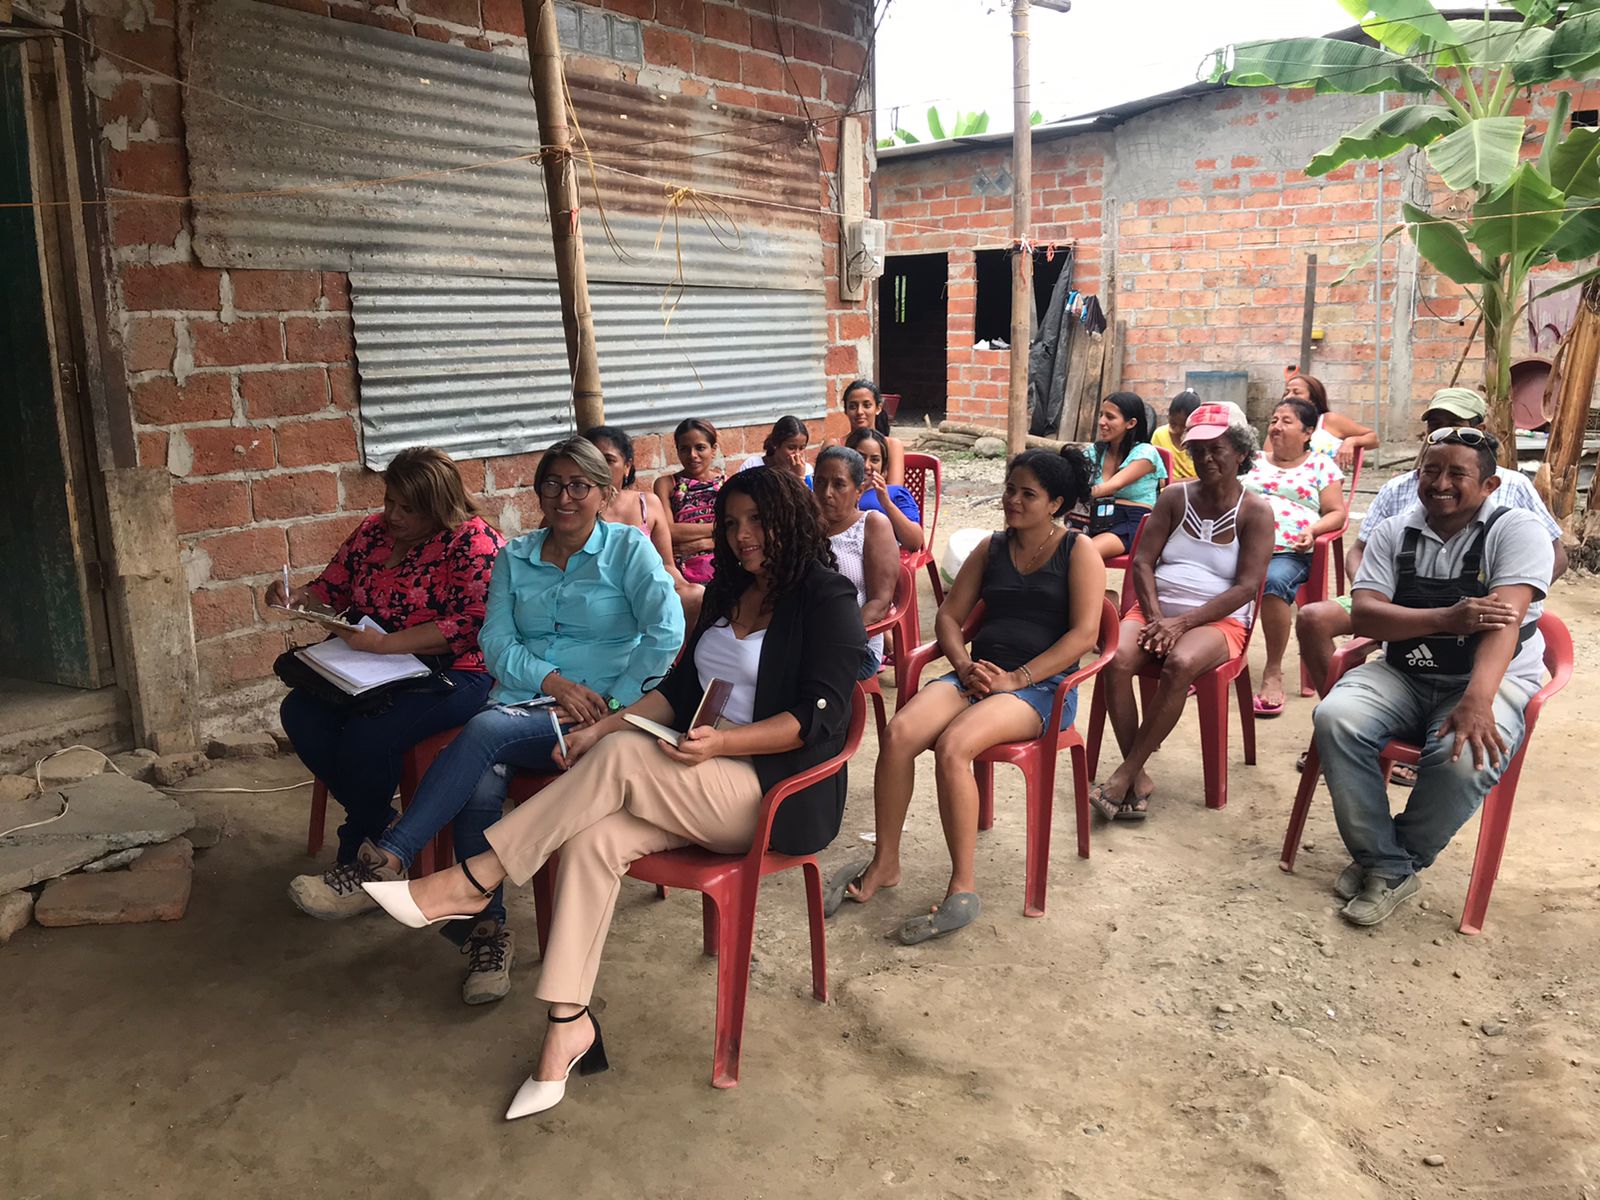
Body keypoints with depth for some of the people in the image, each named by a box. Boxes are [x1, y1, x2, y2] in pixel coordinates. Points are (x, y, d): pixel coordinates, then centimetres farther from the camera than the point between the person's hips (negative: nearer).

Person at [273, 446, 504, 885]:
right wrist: (296, 597, -4)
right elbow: (331, 588, 20)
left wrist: (384, 643, -27)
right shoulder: (374, 530, 10)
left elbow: (471, 626, -23)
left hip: (452, 674, -8)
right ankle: (379, 822, 1)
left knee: (367, 737, -29)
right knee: (299, 712, -15)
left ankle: (355, 858, -3)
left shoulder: (475, 540, -12)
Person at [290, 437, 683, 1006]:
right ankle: (486, 930, -17)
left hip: (594, 717, -4)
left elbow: (665, 634, -9)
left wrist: (611, 704, -15)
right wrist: (552, 680, -12)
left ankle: (385, 862, -27)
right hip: (520, 699, 4)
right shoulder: (515, 557, 16)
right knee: (479, 786, -30)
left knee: (485, 731, -33)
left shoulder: (629, 548, 3)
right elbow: (496, 642, 6)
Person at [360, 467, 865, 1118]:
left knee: (622, 757, -28)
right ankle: (569, 1022, -17)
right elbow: (681, 687, 14)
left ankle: (470, 883, -18)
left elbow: (818, 718, -15)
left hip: (781, 793, -6)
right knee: (592, 839, -22)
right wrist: (603, 726, -1)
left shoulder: (828, 599, -6)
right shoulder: (730, 592, 16)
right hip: (706, 778, 7)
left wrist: (721, 742, -27)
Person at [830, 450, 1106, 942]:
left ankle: (963, 888, -21)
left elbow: (1084, 633, -8)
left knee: (951, 747, -33)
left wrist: (1017, 678, -15)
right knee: (898, 733, -23)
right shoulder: (991, 549, 19)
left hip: (1043, 686, -5)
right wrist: (965, 667, -5)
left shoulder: (1079, 551, 3)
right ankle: (884, 863, -9)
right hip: (979, 676, 5)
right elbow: (949, 616, 16)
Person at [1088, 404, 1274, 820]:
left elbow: (1247, 587, -8)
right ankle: (1139, 777, -23)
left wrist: (1183, 622, -18)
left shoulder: (1255, 512, 1)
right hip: (1157, 610, 3)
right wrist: (1156, 618, -12)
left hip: (1218, 621, -3)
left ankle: (1124, 774, -28)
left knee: (1180, 663, -37)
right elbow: (1142, 562, 6)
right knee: (1116, 658, -29)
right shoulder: (1175, 498, 11)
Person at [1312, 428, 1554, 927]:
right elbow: (1364, 616, -7)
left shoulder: (1515, 530, -6)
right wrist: (1448, 618, -24)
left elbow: (1505, 620, -22)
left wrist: (1476, 700, -38)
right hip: (1403, 675, 3)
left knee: (1465, 758, -34)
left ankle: (1395, 866, -7)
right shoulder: (1393, 533, 5)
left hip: (1493, 680, -3)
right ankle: (1384, 861, -10)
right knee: (1335, 719, -26)